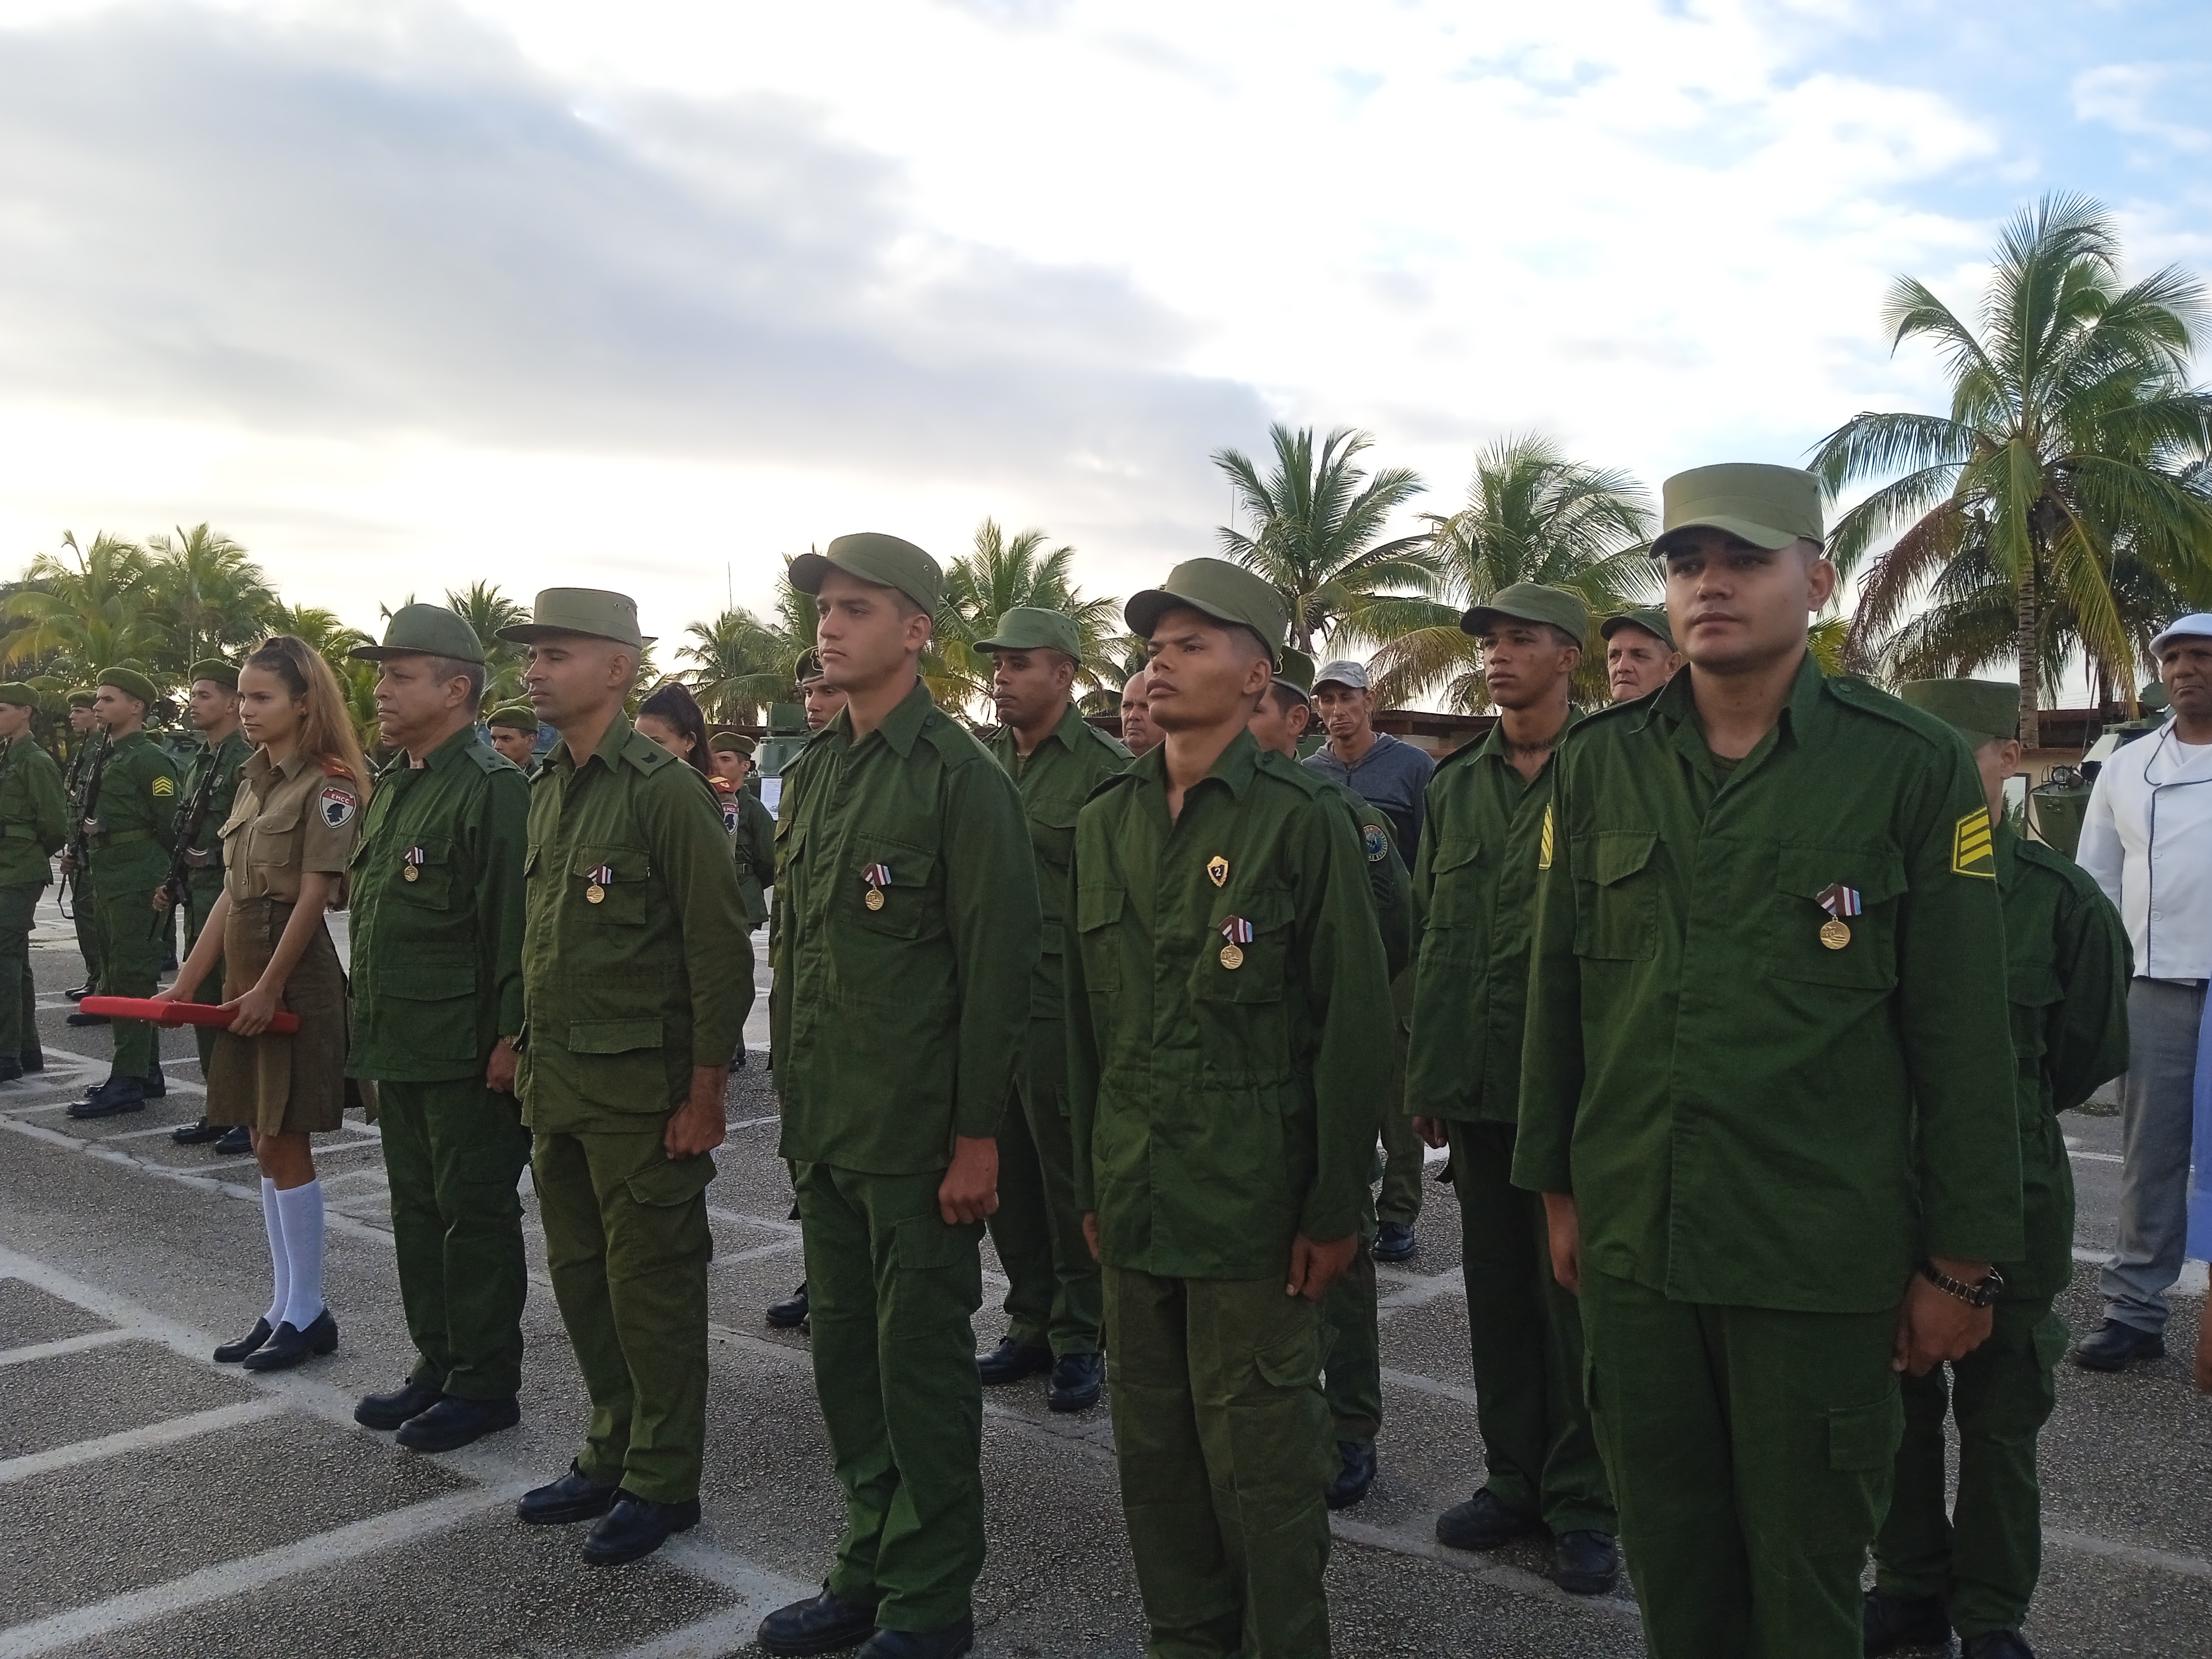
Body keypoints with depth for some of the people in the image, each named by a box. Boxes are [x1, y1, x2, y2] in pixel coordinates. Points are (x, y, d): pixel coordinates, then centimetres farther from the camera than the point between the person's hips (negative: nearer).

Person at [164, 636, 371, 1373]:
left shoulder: (328, 786, -11)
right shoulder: (256, 782, 14)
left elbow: (313, 897, -16)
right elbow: (234, 894, 14)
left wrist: (270, 989, -17)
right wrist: (187, 982, 11)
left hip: (297, 980, -8)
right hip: (247, 978, 8)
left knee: (283, 1145, -3)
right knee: (270, 1146, 10)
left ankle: (306, 1312, 8)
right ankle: (285, 1305, 18)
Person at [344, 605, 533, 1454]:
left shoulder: (493, 788, -15)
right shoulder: (390, 786, 14)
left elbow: (516, 924, -20)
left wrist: (511, 1038, -22)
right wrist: (370, 1032, 19)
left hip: (468, 1056, -9)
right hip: (399, 1048, 9)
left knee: (476, 1215, 2)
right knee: (416, 1208, 17)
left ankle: (485, 1383, 14)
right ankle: (435, 1362, 30)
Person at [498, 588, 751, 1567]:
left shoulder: (666, 789, -14)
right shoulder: (546, 787, 11)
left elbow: (720, 953, -15)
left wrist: (705, 1093, -15)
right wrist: (529, 1056, 14)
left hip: (640, 1089, -8)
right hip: (556, 1083, 8)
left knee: (650, 1285, 3)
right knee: (580, 1276, 16)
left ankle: (664, 1482, 18)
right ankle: (613, 1454, 32)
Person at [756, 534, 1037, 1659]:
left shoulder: (961, 776, -12)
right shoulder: (809, 772, 11)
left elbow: (997, 969, -14)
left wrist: (977, 1137, -16)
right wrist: (792, 1095, 14)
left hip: (917, 1134, -7)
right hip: (822, 1129, 7)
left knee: (921, 1365, 4)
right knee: (845, 1355, 16)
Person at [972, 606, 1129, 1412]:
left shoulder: (1103, 769, -9)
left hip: (1063, 1009, -6)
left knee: (1071, 1183, 5)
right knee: (1008, 1176, 14)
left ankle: (1079, 1339, 19)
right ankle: (1031, 1325, 29)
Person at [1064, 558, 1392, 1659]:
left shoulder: (1302, 819, -8)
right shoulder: (1103, 822, 8)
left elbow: (1355, 1024, -9)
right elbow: (1086, 1016, 12)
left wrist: (1336, 1209, -10)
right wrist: (1089, 1183, 11)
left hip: (1252, 1204, -5)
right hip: (1134, 1200, 5)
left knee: (1260, 1456, 6)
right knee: (1154, 1449, 15)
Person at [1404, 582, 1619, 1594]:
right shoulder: (1455, 786, 11)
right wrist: (1425, 1076, 11)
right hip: (1475, 1083, 5)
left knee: (1573, 1293, 4)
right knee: (1496, 1290, 13)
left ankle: (1581, 1502, 18)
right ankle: (1513, 1481, 27)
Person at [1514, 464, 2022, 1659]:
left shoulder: (1916, 768, -5)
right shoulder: (1596, 764, 3)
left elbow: (1963, 1034, -4)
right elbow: (1556, 991, 8)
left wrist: (1959, 1262, -3)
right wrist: (1558, 1192, 10)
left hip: (1820, 1258, -2)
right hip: (1630, 1246, 3)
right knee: (1670, 1561, 15)